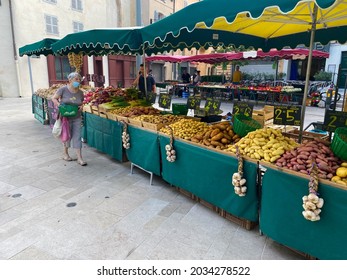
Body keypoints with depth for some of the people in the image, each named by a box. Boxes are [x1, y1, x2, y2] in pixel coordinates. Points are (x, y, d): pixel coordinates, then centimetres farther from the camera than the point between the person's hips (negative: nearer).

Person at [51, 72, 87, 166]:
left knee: (77, 137, 1)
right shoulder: (63, 89, -9)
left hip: (77, 118, 3)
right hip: (65, 117, -3)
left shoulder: (80, 92, 1)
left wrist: (81, 107, -6)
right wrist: (59, 105, -19)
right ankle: (65, 153, 35)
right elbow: (54, 98, -2)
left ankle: (79, 158, 2)